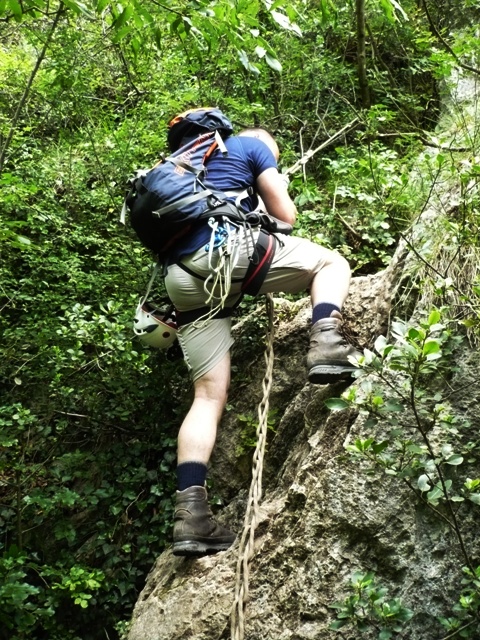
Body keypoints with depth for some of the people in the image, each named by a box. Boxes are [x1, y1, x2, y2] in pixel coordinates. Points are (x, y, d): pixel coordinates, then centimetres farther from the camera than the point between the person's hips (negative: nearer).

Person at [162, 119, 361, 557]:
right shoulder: (254, 146, 20)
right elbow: (286, 215, 14)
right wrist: (276, 192, 36)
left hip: (182, 279, 6)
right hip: (227, 247, -6)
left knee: (209, 393, 6)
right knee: (332, 263, 15)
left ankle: (190, 512, -6)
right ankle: (326, 343, -14)